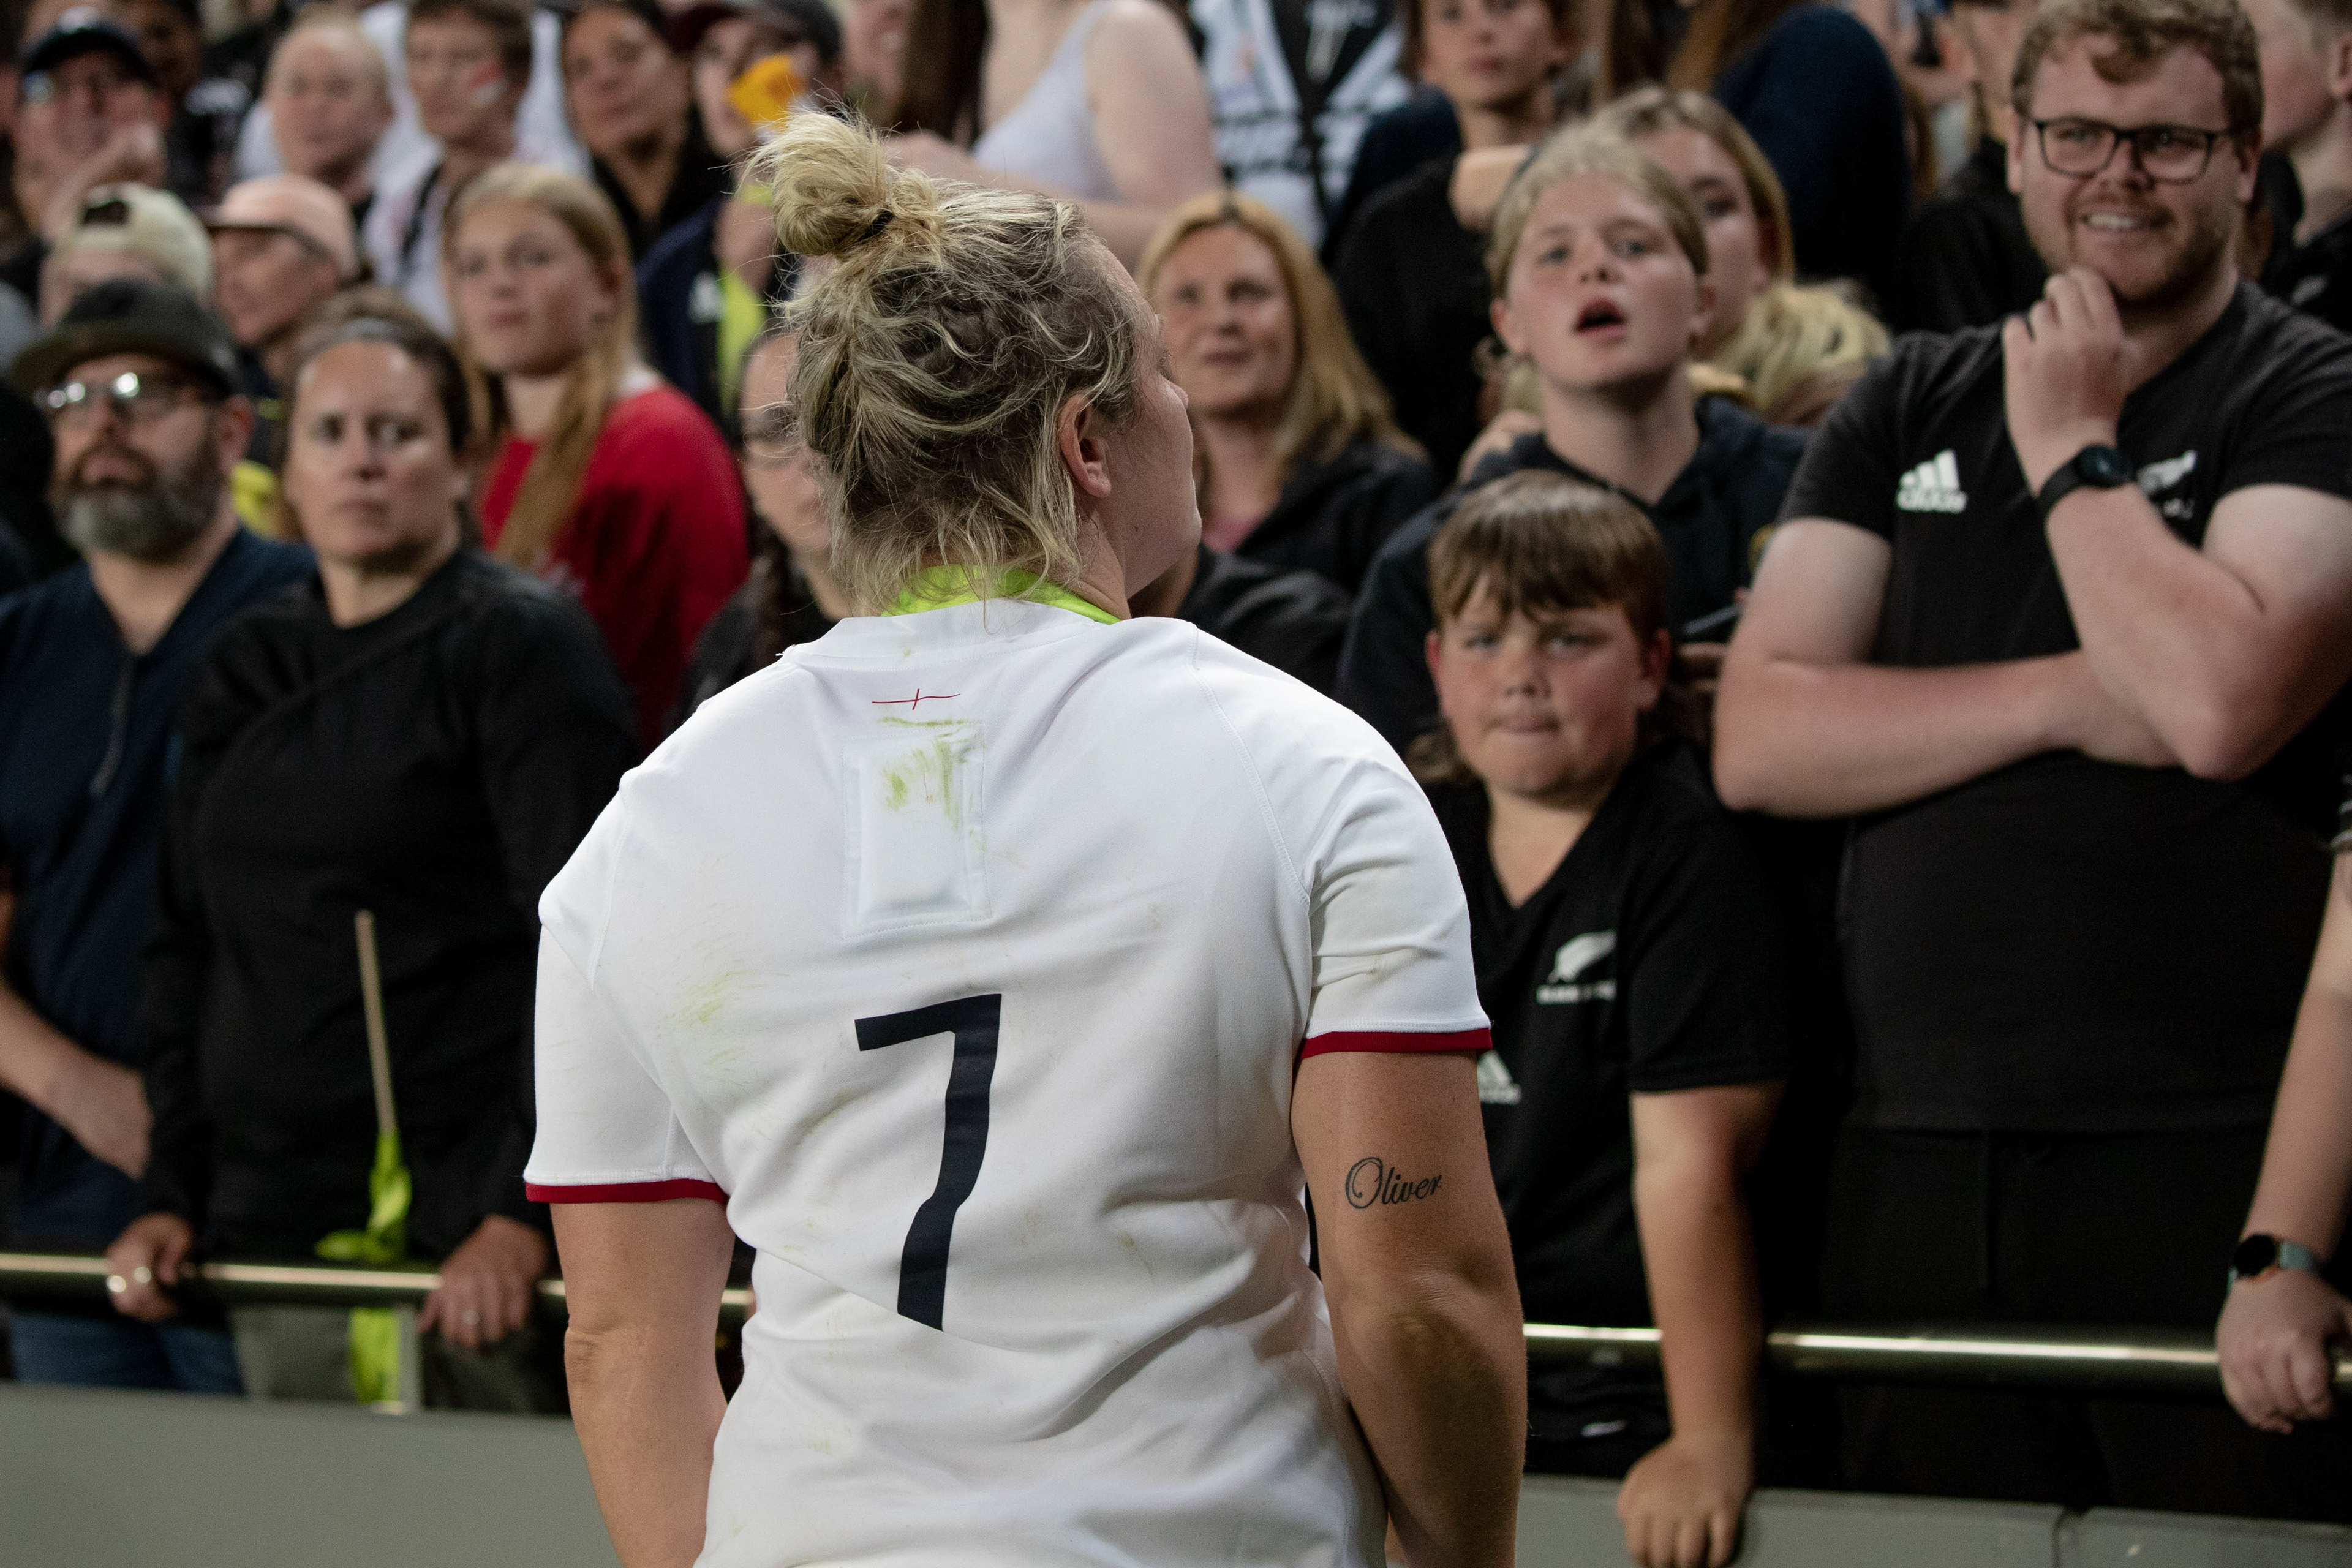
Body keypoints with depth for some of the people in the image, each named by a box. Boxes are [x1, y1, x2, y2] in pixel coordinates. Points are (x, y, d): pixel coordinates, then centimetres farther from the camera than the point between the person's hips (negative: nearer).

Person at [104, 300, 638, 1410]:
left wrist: (522, 1214, -18)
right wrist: (171, 1191, 8)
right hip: (272, 1227, 6)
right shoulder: (244, 669, 16)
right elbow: (187, 942, 18)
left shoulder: (522, 645, -3)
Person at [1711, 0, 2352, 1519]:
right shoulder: (1912, 409, 15)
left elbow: (2225, 704, -17)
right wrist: (2070, 701, -8)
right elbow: (1759, 738, 3)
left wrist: (2072, 449, -5)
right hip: (1923, 1155, 5)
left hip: (2206, 1155, -4)